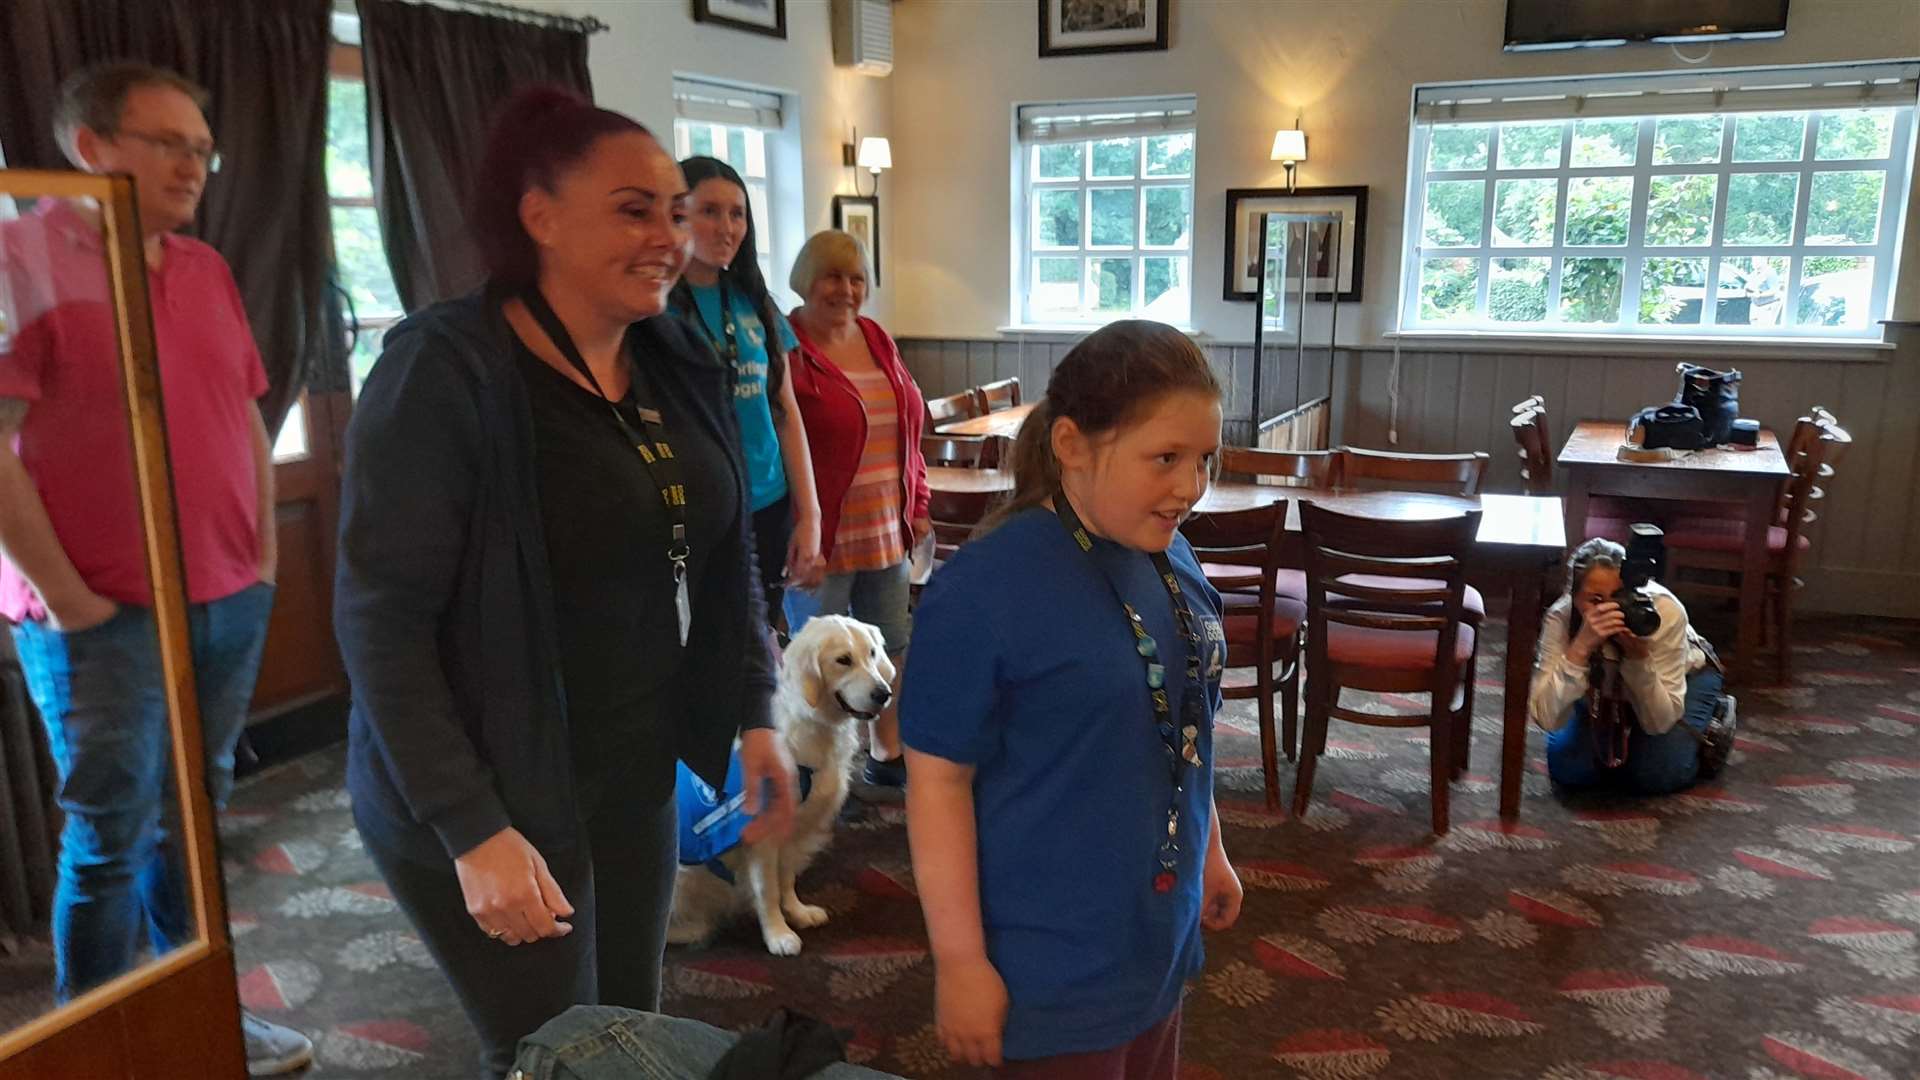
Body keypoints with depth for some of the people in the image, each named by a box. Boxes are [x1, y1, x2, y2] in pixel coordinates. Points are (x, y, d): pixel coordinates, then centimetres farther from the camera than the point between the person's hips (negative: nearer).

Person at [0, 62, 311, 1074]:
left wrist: (263, 557, 10)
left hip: (228, 606, 6)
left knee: (191, 820, 16)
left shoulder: (207, 270, 11)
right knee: (113, 837, 5)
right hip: (105, 619, -6)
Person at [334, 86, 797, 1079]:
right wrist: (473, 830, -22)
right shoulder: (446, 373, -19)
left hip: (635, 775, 6)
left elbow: (726, 556, 10)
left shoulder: (676, 365, 1)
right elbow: (379, 622, -20)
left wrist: (755, 714, 5)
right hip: (489, 796, -6)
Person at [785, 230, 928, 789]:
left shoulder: (878, 341, 10)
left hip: (888, 533, 7)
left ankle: (889, 755, 33)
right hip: (822, 538, -7)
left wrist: (918, 508, 14)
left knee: (893, 644, 16)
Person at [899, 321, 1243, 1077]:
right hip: (1052, 965, -7)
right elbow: (938, 780, -19)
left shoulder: (1171, 560, -1)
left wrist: (1209, 850, 19)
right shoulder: (986, 587, -23)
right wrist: (961, 960, -17)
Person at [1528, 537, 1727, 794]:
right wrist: (1581, 647, -52)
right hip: (1606, 687, 2)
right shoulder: (1560, 617, -33)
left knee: (1654, 775, -21)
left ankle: (1709, 731, 11)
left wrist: (1639, 656, -48)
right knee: (1568, 768, -16)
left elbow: (1659, 723, -31)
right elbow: (1547, 718, -41)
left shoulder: (1665, 611, -37)